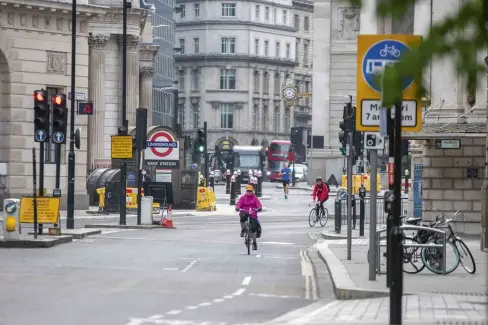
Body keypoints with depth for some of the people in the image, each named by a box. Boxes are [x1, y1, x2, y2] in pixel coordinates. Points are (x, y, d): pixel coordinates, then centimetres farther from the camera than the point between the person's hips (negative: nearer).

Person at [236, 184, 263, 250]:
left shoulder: (255, 198, 5)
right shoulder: (243, 198, 6)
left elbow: (258, 204, -6)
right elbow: (239, 203, -5)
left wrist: (259, 208, -28)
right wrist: (237, 207, -27)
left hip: (253, 214, 0)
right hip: (244, 213, 0)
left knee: (253, 228, -7)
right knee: (243, 217, -37)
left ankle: (254, 242, 9)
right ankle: (243, 230, -10)